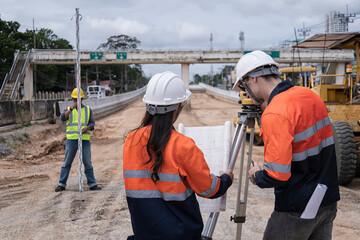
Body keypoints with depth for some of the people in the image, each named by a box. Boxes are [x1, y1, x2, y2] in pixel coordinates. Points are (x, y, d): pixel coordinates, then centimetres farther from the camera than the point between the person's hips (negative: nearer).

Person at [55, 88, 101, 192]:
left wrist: (87, 128, -17)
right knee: (67, 163, 2)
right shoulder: (68, 110, 9)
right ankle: (61, 184, 8)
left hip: (84, 140, 0)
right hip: (71, 140, 0)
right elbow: (62, 118, -13)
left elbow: (92, 124, 5)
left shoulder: (88, 110, 11)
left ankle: (92, 184, 9)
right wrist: (71, 108, -25)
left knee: (88, 163, 2)